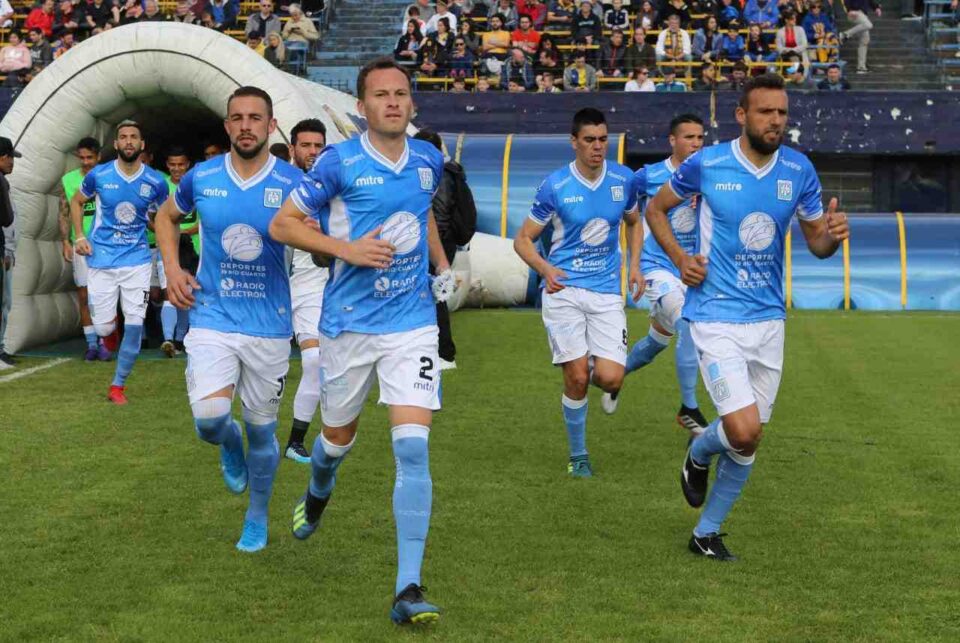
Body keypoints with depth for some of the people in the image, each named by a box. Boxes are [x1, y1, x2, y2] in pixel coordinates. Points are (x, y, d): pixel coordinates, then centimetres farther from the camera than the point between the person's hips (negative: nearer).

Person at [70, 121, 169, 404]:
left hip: (137, 260, 0)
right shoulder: (98, 175, -6)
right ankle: (110, 327, 40)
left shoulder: (155, 182, -5)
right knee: (102, 327, 0)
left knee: (135, 325, -6)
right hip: (101, 260, 0)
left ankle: (118, 385, 8)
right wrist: (80, 237, -1)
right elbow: (77, 202, 12)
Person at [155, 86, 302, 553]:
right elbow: (166, 217, 19)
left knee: (262, 429, 9)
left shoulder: (293, 184, -6)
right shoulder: (201, 178, -1)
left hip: (269, 325, 0)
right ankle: (230, 443, 21)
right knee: (209, 419, -17)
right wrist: (172, 269, 4)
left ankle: (257, 518, 32)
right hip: (212, 319, 0)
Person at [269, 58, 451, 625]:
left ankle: (409, 589, -11)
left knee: (414, 447, -13)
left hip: (414, 324, 2)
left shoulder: (429, 160, 5)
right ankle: (319, 492, 56)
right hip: (350, 323, -1)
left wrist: (442, 265, 18)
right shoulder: (339, 162, -9)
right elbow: (283, 223, -6)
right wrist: (347, 249, -18)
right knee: (339, 439, 17)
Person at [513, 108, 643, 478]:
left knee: (610, 379, -11)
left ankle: (595, 372, 28)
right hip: (564, 290, -2)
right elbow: (523, 240, 0)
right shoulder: (554, 186, -5)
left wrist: (635, 265, 9)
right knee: (576, 377, -9)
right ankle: (578, 456, 11)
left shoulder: (623, 180, 3)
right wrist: (545, 269, -19)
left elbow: (633, 222, 24)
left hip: (607, 291, 2)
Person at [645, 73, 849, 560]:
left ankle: (706, 533, 29)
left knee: (748, 442, 10)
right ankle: (699, 454, 19)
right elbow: (655, 209, 8)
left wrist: (832, 236, -16)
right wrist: (679, 258, -8)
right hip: (716, 317, -4)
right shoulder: (707, 164, -8)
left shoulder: (799, 170, 0)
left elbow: (816, 243, 8)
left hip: (768, 319, 4)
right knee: (744, 429, -18)